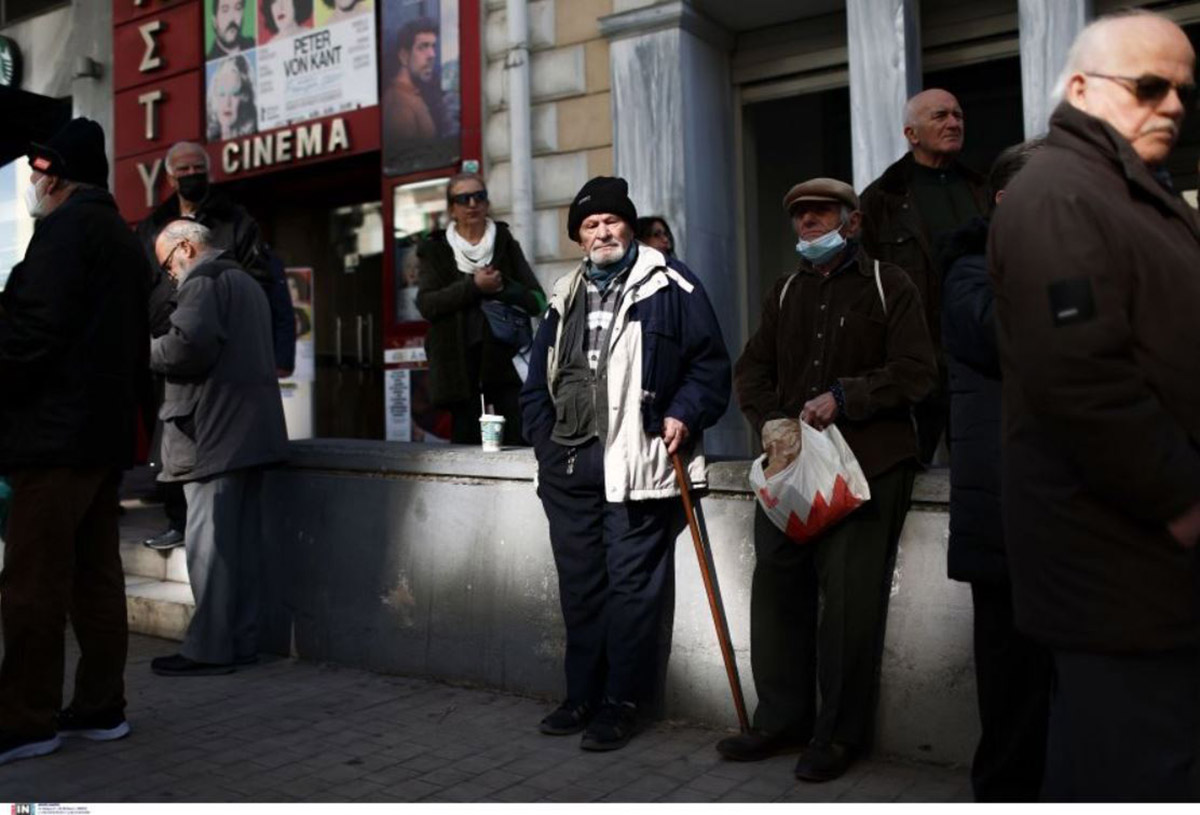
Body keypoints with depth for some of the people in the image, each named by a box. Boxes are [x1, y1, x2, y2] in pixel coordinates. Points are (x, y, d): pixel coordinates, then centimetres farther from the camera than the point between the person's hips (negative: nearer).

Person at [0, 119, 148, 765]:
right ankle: (99, 707, 15)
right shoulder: (120, 236, 19)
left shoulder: (65, 226, -8)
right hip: (104, 430, 9)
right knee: (96, 577, 10)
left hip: (56, 432, -9)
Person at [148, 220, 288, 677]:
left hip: (216, 433, -9)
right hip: (252, 429, 9)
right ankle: (242, 641, 15)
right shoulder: (247, 283, 24)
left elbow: (191, 343, -22)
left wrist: (150, 351, -3)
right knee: (242, 541, 10)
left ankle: (209, 649, -2)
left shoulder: (203, 280, -6)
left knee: (208, 542, -6)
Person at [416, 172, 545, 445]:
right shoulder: (435, 249, 11)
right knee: (465, 437, 0)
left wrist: (502, 287, -11)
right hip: (458, 359, 0)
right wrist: (474, 286, -12)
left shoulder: (506, 244, 13)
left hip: (503, 353, 0)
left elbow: (537, 300, 7)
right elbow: (426, 304, -3)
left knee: (518, 437, -9)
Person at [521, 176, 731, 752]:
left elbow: (710, 363, 0)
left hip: (636, 465, -6)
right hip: (568, 466, 6)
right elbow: (539, 379, 23)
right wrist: (544, 437, 12)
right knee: (578, 585, 13)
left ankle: (622, 703, 11)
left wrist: (684, 414, -13)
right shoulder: (565, 297, 19)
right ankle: (582, 695, 26)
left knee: (632, 584, -2)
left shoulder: (668, 284, 1)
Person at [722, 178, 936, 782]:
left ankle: (840, 733, 11)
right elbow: (751, 368, 16)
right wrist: (768, 418, -3)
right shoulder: (787, 291, 19)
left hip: (867, 466, -5)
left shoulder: (888, 285, 3)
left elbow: (915, 373, -6)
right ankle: (782, 718, 20)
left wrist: (843, 397, -17)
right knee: (777, 589, 6)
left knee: (849, 600, -3)